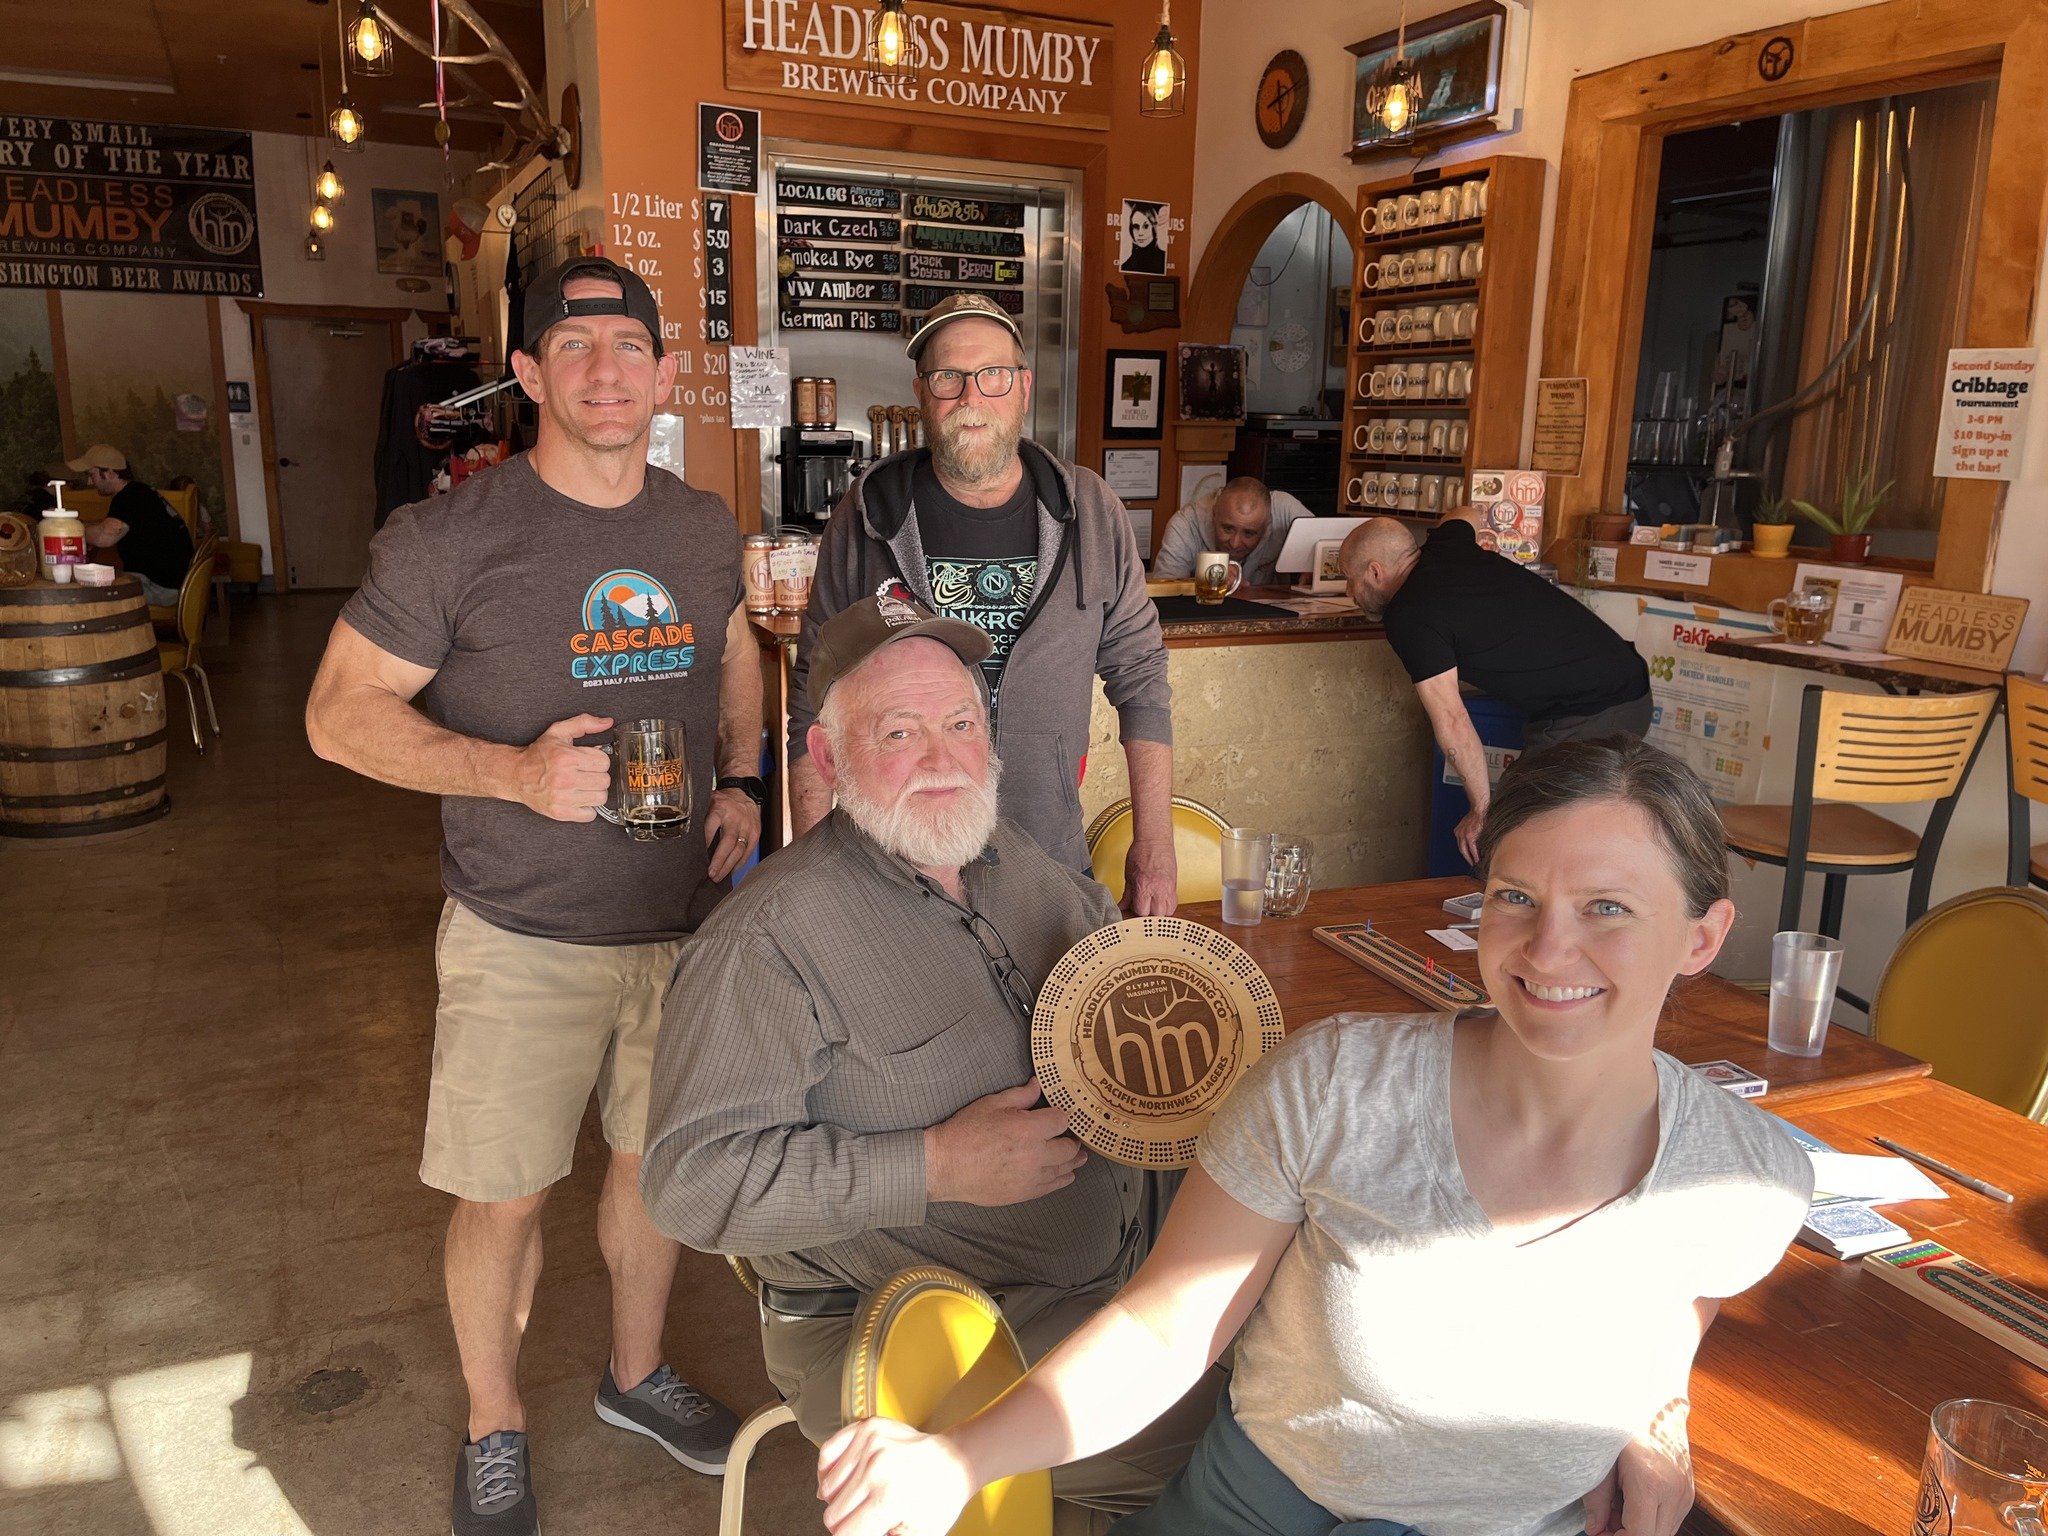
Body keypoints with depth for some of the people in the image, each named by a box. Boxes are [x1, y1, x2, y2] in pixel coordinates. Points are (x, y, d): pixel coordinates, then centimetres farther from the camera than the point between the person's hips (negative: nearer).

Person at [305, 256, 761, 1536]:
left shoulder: (706, 529, 2)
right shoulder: (451, 539, -13)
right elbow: (342, 711, -9)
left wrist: (742, 780, 1)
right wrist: (515, 771, -24)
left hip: (684, 917, 5)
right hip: (526, 938, -4)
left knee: (659, 1157, 19)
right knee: (507, 1194, 8)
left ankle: (637, 1374, 44)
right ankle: (495, 1431, 35)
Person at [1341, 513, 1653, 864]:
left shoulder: (1407, 617, -12)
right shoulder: (1443, 548, 12)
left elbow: (1451, 721, -16)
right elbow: (1466, 516, 39)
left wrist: (1483, 811, -7)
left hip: (1583, 720, -10)